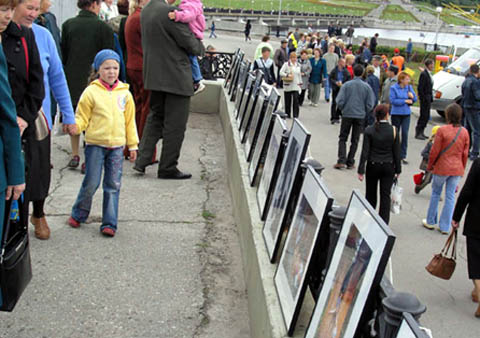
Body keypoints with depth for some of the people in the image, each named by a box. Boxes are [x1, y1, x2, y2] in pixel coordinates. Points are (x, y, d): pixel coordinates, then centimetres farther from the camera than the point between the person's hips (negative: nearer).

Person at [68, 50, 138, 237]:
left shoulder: (125, 93, 7)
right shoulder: (91, 92, -3)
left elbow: (130, 121, 13)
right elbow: (83, 117, 0)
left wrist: (132, 145, 13)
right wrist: (75, 126, -22)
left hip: (117, 146, 3)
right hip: (95, 144, -3)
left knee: (113, 185, 4)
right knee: (91, 183, 0)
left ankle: (109, 223, 11)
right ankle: (78, 214, 23)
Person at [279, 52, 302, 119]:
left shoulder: (298, 65, 11)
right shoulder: (286, 64, -3)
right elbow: (281, 72, -11)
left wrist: (300, 82, 16)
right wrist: (287, 75, -24)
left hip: (296, 86, 2)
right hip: (288, 86, -2)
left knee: (296, 100, -11)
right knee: (288, 101, 3)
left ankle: (295, 115, -9)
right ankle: (287, 115, 16)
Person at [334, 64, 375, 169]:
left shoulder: (346, 85, -6)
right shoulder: (366, 87, -3)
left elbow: (340, 101, -9)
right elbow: (370, 104, -2)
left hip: (347, 115, -1)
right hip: (360, 116, 1)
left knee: (342, 138, 8)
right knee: (355, 140, 10)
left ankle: (341, 161, -4)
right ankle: (350, 162, 11)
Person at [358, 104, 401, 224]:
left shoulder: (369, 130, -11)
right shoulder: (393, 130, -8)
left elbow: (365, 152, -10)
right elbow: (396, 152, -3)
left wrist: (361, 170, -6)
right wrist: (398, 169, 6)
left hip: (372, 166, 0)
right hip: (388, 166, 0)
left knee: (371, 194, 16)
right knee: (385, 195, 5)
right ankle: (383, 223, 4)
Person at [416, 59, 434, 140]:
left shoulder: (429, 74, 13)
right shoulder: (424, 74, -15)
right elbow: (420, 88, -18)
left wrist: (431, 98, 12)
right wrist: (423, 98, -18)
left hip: (428, 99, 9)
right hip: (425, 99, -9)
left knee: (426, 116, 11)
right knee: (423, 116, -5)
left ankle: (421, 132, 19)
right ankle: (418, 133, 3)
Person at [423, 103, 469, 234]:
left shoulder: (442, 130, -14)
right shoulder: (464, 132, -1)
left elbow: (435, 151, -10)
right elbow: (465, 154, 6)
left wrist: (430, 165, 5)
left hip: (442, 168, -3)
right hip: (457, 169, 3)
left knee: (435, 193, 14)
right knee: (450, 196, 9)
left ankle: (431, 222, 24)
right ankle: (445, 227, 14)